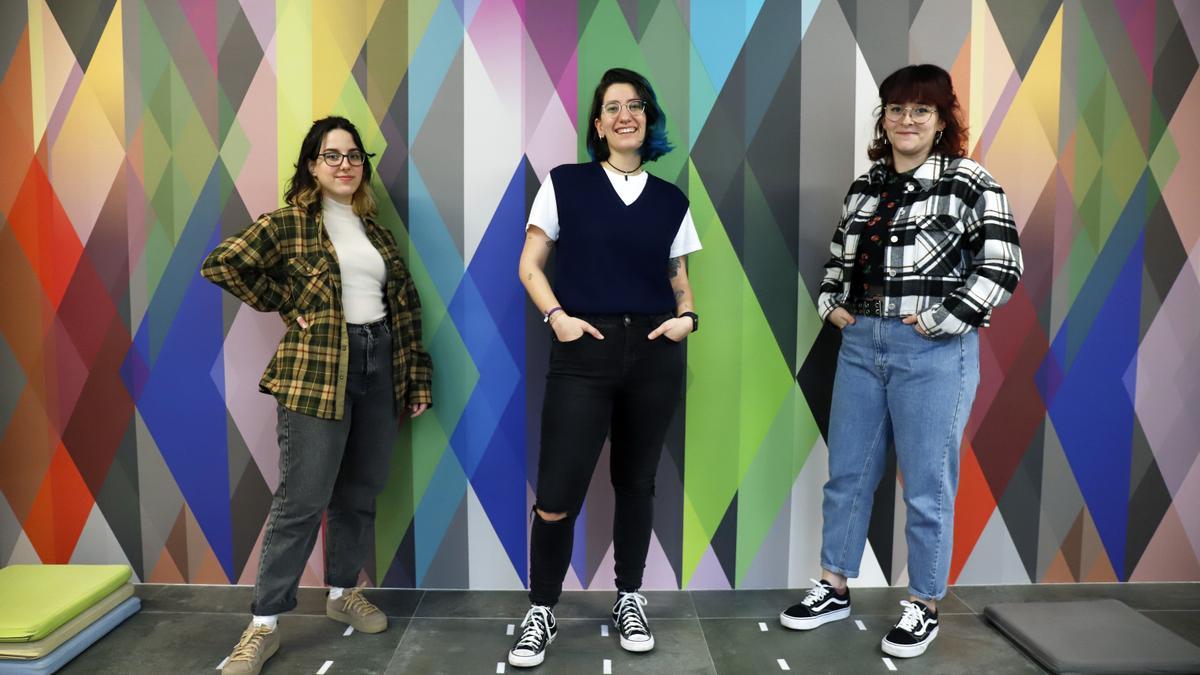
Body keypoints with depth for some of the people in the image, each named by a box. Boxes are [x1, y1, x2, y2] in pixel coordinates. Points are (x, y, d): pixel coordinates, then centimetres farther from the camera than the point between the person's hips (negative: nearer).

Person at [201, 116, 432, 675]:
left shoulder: (374, 228, 14)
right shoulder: (289, 222, -1)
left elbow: (405, 302, 12)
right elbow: (221, 264, -10)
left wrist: (417, 376, 8)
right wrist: (286, 305, -6)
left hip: (380, 365, 5)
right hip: (317, 370, -5)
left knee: (361, 492, 12)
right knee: (302, 499, -4)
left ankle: (343, 592, 31)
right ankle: (264, 624, 10)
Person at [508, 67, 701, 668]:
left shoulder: (671, 200, 11)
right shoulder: (565, 184, 4)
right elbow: (530, 265, 4)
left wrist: (686, 317, -3)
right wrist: (557, 317, -11)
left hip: (655, 353, 3)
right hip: (582, 353, -2)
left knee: (636, 482, 12)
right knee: (557, 497, -5)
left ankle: (629, 600, 31)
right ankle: (541, 612, 17)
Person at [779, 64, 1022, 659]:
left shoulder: (970, 183, -5)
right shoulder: (865, 186, 11)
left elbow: (1001, 268, -11)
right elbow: (838, 256, 21)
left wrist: (938, 322, -15)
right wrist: (832, 305, 5)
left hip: (935, 351, -5)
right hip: (860, 343, 6)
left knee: (927, 485, 4)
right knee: (847, 472, 12)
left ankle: (924, 606, 23)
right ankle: (833, 588, 28)